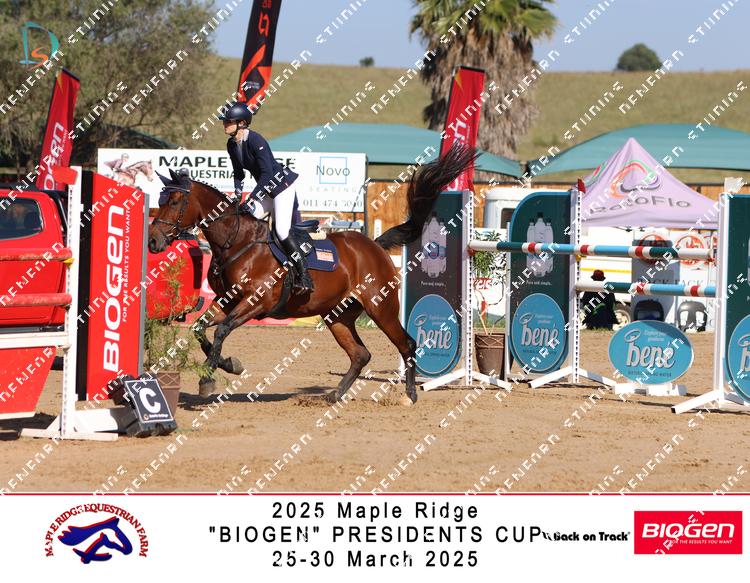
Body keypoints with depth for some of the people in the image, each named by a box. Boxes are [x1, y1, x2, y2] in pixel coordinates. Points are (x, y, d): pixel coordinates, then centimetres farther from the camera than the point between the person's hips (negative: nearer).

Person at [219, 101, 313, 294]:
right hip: (267, 190, 9)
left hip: (283, 184, -9)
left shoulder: (256, 141, -26)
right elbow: (238, 172, 14)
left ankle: (304, 276, -10)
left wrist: (252, 198, -31)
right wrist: (238, 189, -3)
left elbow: (267, 173, -29)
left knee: (282, 230, -17)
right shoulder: (232, 144, 1)